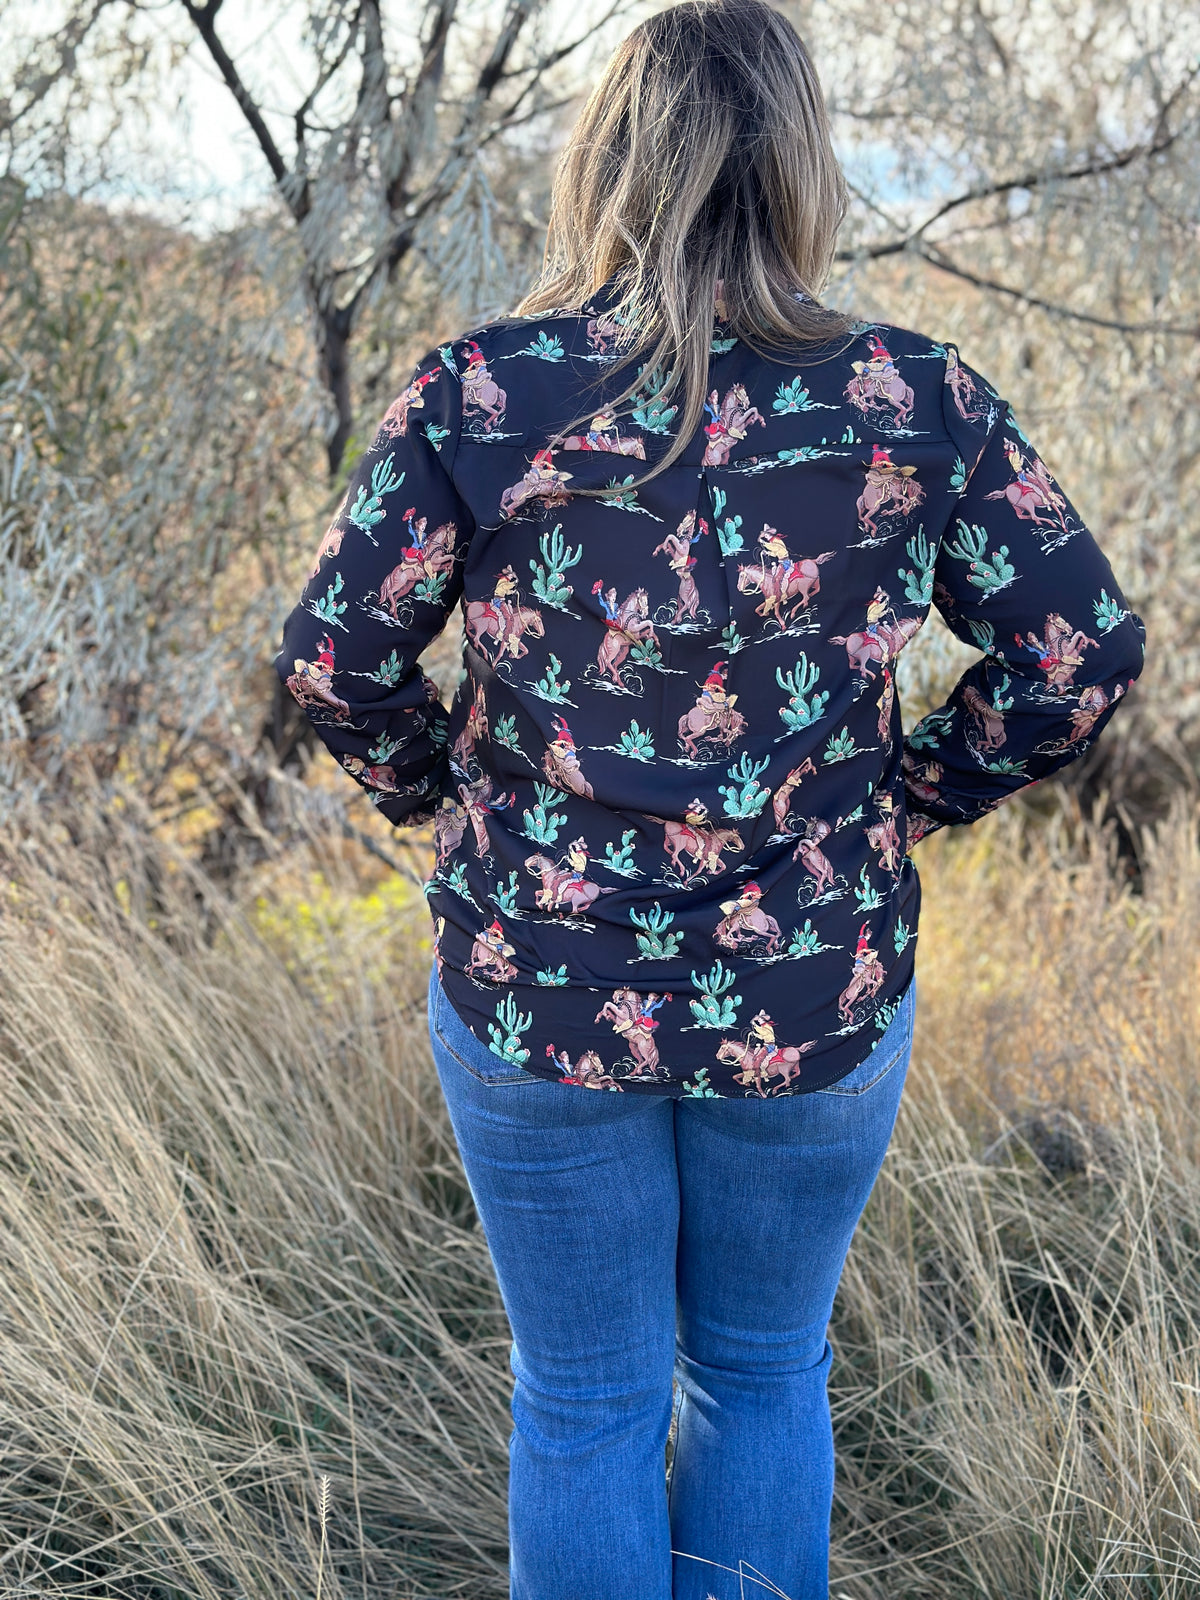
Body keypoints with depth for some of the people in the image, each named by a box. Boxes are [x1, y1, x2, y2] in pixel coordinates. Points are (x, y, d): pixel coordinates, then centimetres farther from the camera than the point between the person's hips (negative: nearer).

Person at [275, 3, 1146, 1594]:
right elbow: (1085, 650, -4)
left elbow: (334, 654, -8)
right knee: (764, 1375, 23)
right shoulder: (917, 401, -7)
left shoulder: (484, 389, -10)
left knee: (585, 1403, 19)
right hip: (819, 999, 1)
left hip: (538, 990, 0)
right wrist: (911, 798, 7)